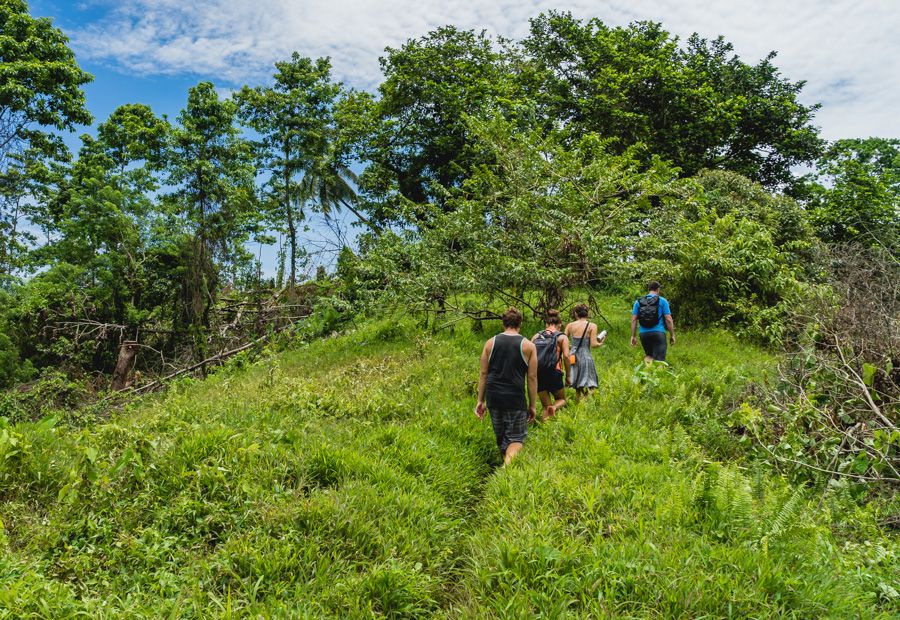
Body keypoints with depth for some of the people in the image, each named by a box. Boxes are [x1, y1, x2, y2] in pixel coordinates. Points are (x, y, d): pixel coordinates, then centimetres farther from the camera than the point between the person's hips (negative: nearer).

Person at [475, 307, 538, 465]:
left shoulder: (490, 343, 6)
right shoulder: (528, 346, 0)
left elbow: (483, 373, 7)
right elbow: (532, 378, -1)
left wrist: (480, 400, 12)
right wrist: (532, 405, 6)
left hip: (493, 397, 3)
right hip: (515, 399, -3)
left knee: (501, 437, 19)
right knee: (516, 439, 4)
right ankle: (508, 465, -21)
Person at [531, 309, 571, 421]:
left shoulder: (536, 336, 13)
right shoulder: (562, 337, 5)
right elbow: (566, 356, -8)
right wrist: (568, 375, 0)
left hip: (537, 374, 3)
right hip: (554, 373, -3)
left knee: (545, 406, 15)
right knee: (561, 399, 19)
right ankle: (554, 407, -13)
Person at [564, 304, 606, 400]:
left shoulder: (570, 325, 4)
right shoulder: (592, 326, -3)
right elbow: (593, 344, -9)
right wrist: (601, 343, 11)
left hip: (573, 358, 3)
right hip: (586, 357, -3)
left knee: (577, 387, 13)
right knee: (589, 387, 0)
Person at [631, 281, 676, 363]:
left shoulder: (638, 302, 9)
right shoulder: (662, 301, 1)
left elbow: (634, 320, 5)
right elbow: (668, 319, -3)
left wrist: (633, 336, 9)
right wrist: (672, 335, 5)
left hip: (644, 334, 3)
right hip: (658, 333, -3)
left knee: (648, 355, 22)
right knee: (659, 359, -2)